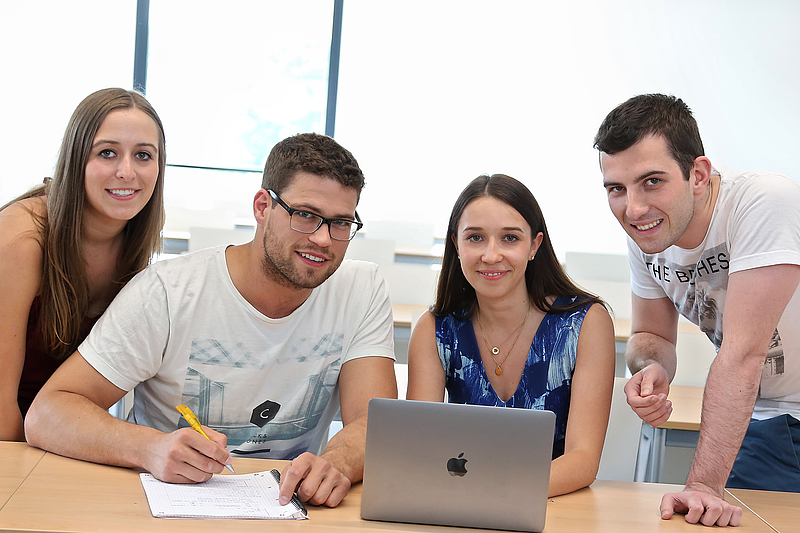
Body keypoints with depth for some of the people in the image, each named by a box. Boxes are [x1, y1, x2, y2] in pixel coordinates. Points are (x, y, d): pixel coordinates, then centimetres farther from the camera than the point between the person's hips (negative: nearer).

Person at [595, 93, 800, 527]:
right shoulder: (645, 232, -10)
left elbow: (743, 352, -32)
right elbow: (651, 335, 4)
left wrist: (704, 484, -33)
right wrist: (651, 369, -20)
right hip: (762, 417, 5)